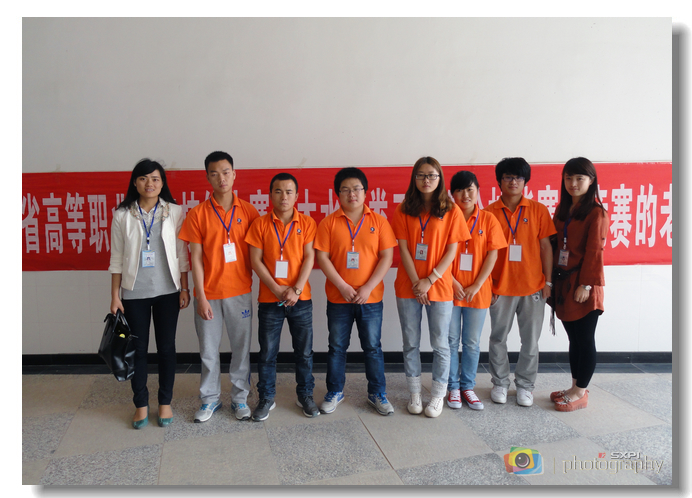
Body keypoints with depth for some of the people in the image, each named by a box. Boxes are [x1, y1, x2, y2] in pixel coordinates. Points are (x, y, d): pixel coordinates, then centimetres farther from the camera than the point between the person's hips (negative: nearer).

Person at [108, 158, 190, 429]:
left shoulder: (175, 213, -1)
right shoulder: (122, 215, 0)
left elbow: (182, 254, 2)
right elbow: (117, 258, 2)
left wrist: (184, 288, -1)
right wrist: (115, 295, 0)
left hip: (167, 291, 0)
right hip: (134, 293, 0)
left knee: (166, 347, 8)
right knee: (138, 349, 8)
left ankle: (165, 402, 24)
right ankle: (141, 404, 24)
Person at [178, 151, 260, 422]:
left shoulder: (249, 211, 1)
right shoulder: (198, 214, -2)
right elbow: (196, 257, -4)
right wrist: (201, 296, -8)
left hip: (240, 291, 1)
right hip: (209, 293, 0)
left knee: (241, 347, 9)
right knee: (208, 350, 10)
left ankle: (240, 398, 26)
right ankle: (210, 399, 27)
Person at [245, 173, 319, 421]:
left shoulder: (307, 223, 1)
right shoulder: (260, 224, 0)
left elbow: (309, 257, -4)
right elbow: (256, 261, -3)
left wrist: (296, 290, -13)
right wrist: (277, 289, -11)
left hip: (300, 298, 0)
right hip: (269, 299, 0)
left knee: (304, 351, 9)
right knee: (267, 353, 8)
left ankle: (305, 395, 25)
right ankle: (266, 398, 22)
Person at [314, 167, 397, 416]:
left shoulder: (378, 221, -1)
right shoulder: (329, 223, -2)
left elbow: (387, 257, -5)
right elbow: (322, 258, -6)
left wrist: (368, 288, -13)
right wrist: (343, 287, -13)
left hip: (371, 297, 0)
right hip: (338, 298, 0)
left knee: (373, 347, 10)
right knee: (337, 347, 12)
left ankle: (377, 394, 25)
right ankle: (334, 392, 28)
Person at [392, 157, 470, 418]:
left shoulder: (451, 210, 0)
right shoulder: (404, 210, 4)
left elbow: (452, 250, -4)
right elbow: (403, 248, -1)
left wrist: (429, 280, -11)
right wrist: (416, 282, -10)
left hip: (439, 287, -1)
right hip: (408, 286, 2)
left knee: (440, 344, 6)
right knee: (410, 343, 9)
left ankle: (438, 395, 21)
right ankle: (414, 393, 23)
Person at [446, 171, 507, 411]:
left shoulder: (488, 220, 1)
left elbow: (492, 255, -2)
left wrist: (476, 286, -9)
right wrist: (453, 282, -12)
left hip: (478, 290, 1)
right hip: (450, 289, -1)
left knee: (472, 343, 10)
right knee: (451, 341, 8)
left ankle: (468, 387, 24)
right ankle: (453, 387, 21)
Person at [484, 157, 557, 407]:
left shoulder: (538, 210, 1)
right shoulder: (489, 213, 0)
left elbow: (545, 246, 2)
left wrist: (548, 281, -1)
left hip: (533, 287, 0)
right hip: (500, 288, 0)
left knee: (530, 341, 9)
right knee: (498, 338, 10)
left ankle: (525, 385, 25)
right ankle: (500, 383, 27)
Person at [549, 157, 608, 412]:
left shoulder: (596, 213, -8)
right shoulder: (562, 210, 13)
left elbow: (594, 252, -13)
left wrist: (585, 285, -16)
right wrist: (552, 280, 7)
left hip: (584, 285, -7)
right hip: (563, 283, 7)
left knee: (585, 339, 2)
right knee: (574, 338, 15)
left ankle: (581, 393, 13)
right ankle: (576, 388, 26)